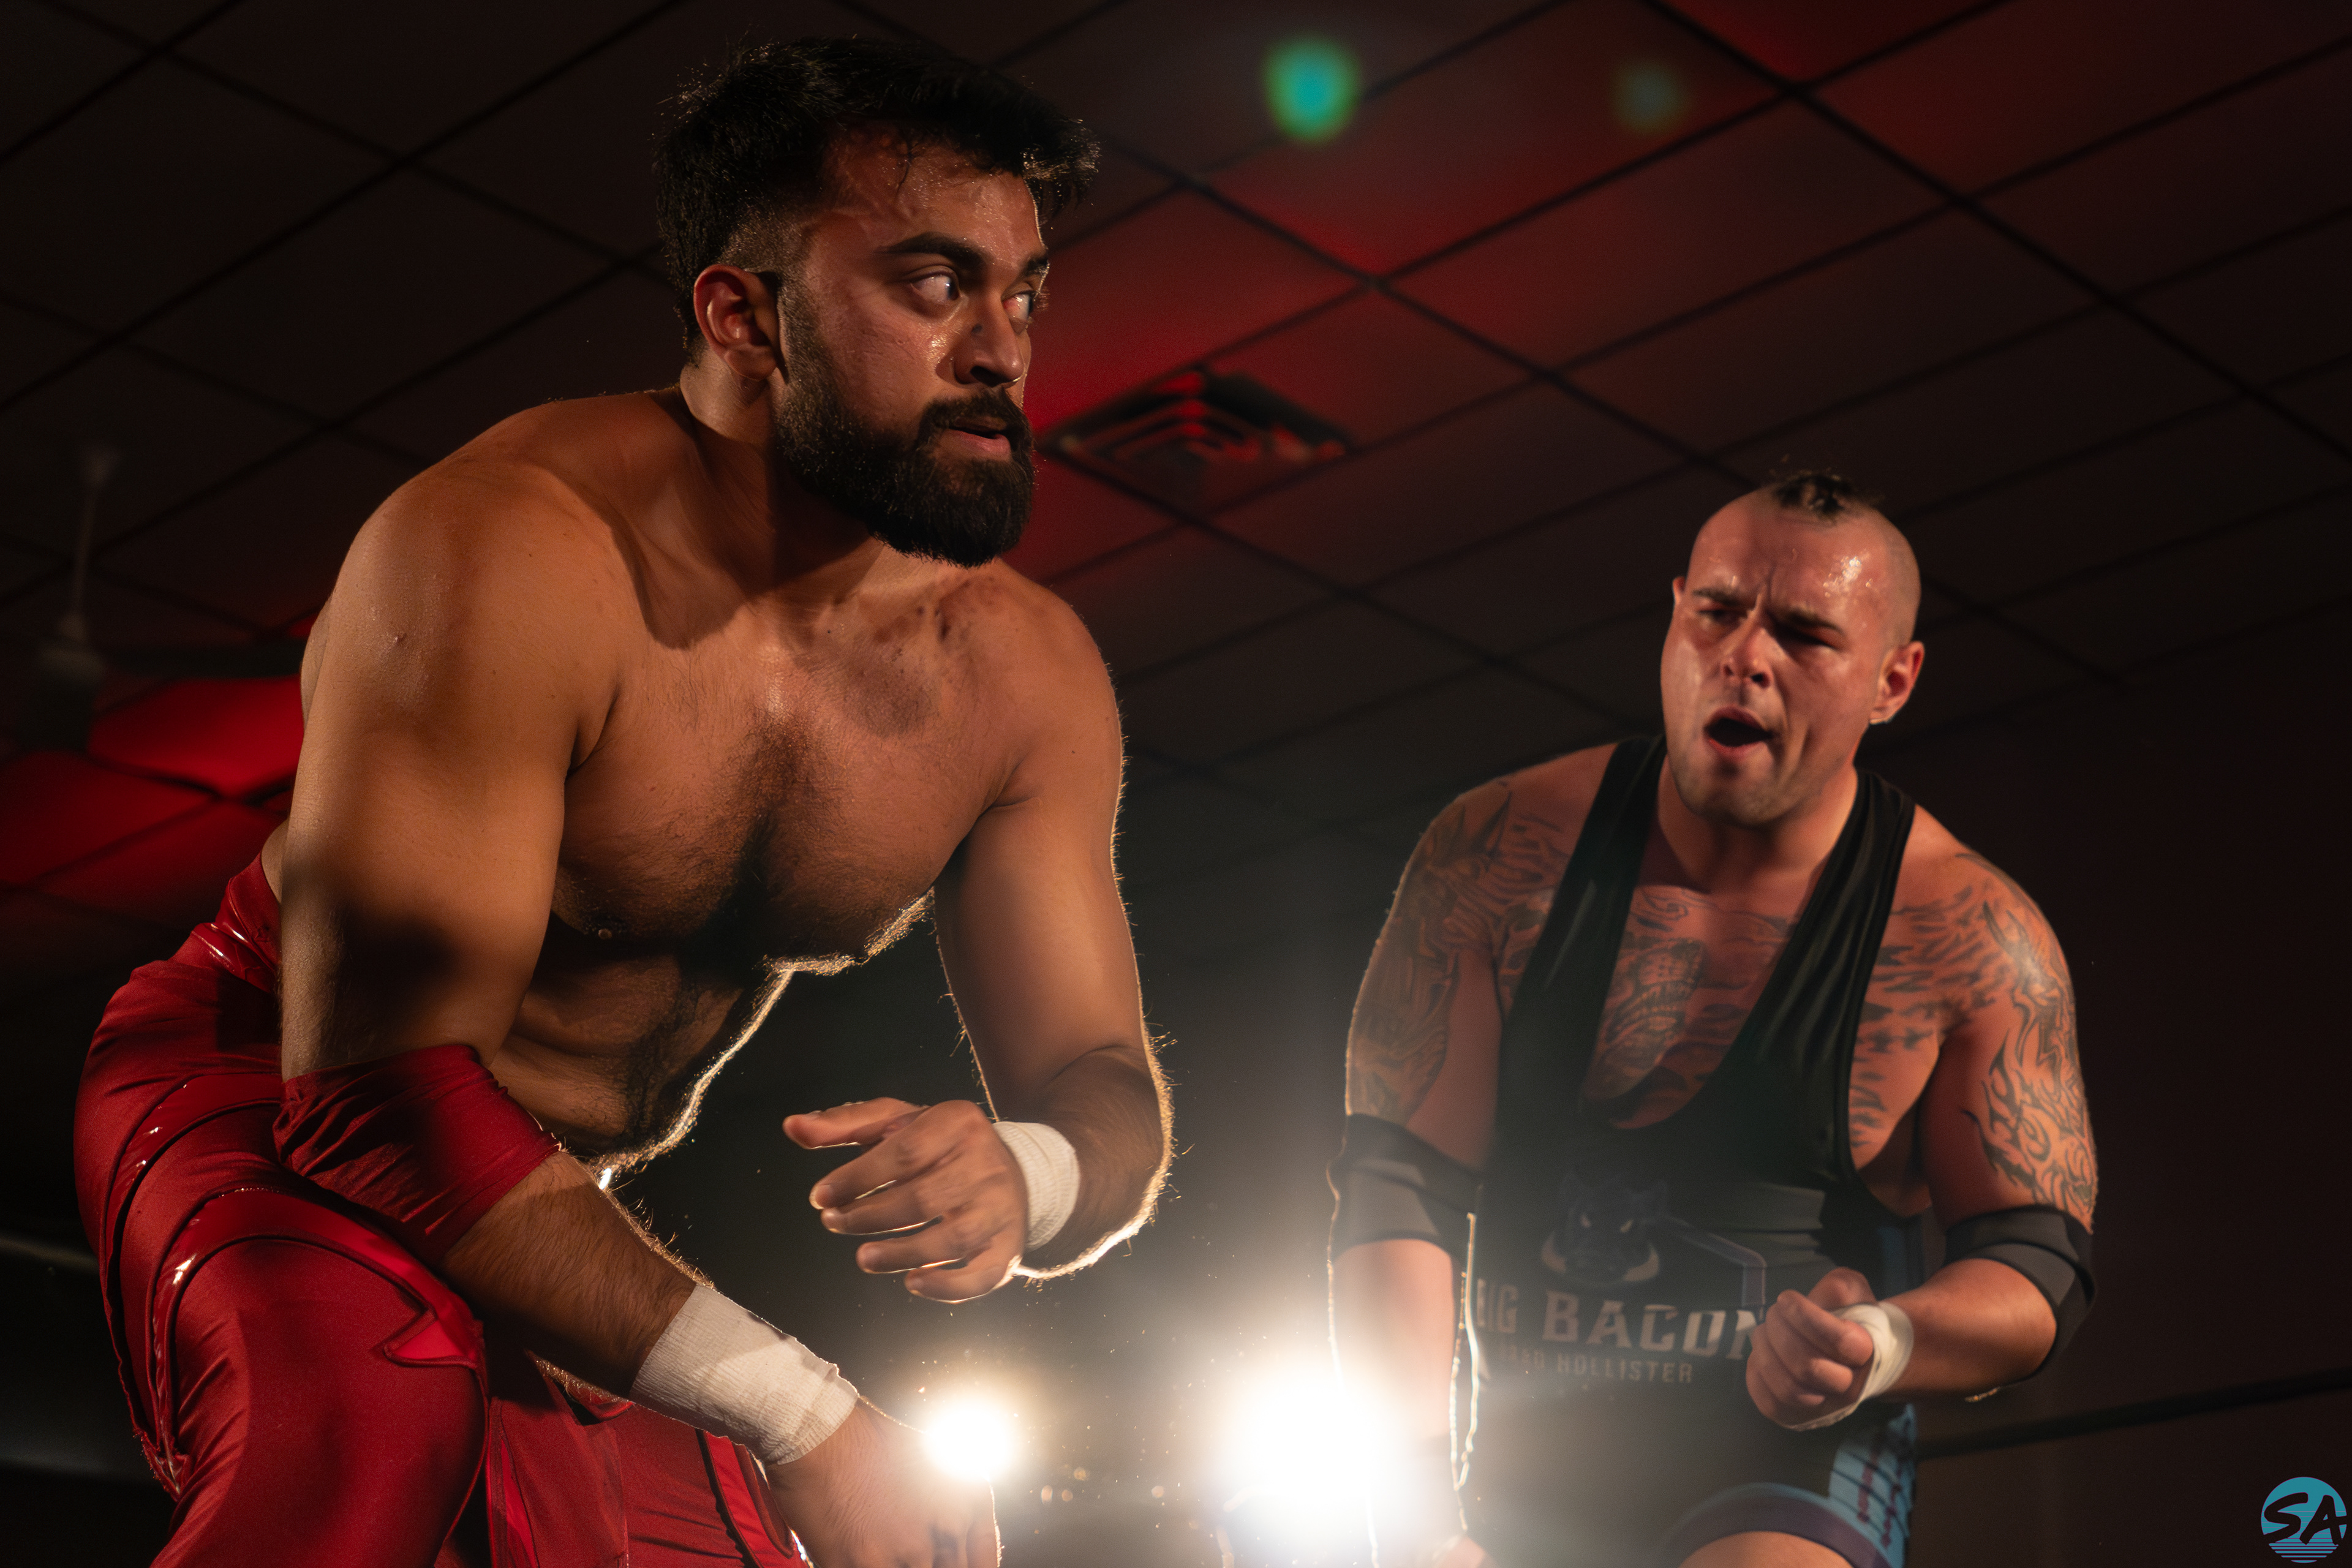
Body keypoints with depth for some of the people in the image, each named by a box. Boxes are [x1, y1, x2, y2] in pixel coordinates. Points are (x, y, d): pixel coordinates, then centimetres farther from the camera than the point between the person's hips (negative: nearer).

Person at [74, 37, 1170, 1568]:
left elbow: (1107, 1086, -4)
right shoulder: (507, 554, -28)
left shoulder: (1026, 675, -9)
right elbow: (380, 1086, -34)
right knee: (372, 1422, -36)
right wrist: (794, 1411, -38)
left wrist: (1018, 1176, -33)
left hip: (566, 1221, 6)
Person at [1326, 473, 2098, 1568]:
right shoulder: (1498, 854, -5)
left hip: (1791, 1473, -3)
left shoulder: (1971, 936, -9)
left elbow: (2037, 1268, -3)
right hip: (1526, 1474, 3)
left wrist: (1884, 1344, -26)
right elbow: (1397, 1185, -7)